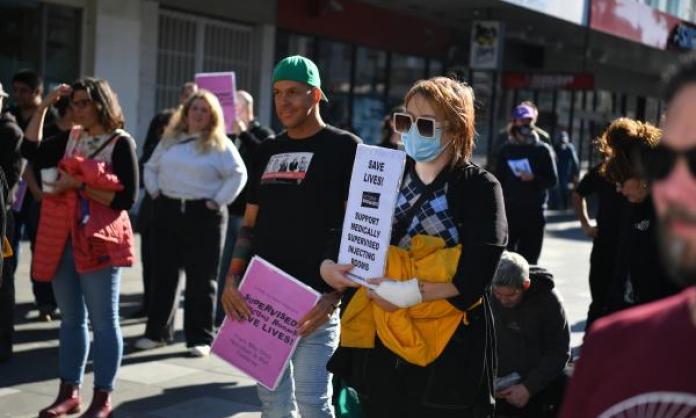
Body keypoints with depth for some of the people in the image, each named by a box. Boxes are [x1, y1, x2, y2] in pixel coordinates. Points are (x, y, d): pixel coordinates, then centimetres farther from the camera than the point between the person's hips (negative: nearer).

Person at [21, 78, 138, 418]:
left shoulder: (121, 142, -6)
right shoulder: (71, 138, 12)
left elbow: (126, 198, -11)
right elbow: (30, 152, 5)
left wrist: (79, 185, -16)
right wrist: (43, 107, 3)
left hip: (99, 240, -6)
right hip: (63, 239, 6)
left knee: (103, 321, 1)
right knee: (71, 319, 12)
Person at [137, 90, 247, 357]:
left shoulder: (219, 145, -2)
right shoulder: (170, 139, 12)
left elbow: (238, 174, -7)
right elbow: (150, 168, 21)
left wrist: (218, 201, -11)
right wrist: (154, 192, 8)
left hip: (203, 214, -4)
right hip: (168, 211, 4)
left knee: (201, 278, 0)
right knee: (163, 274, 9)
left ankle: (200, 338, 6)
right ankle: (157, 332, 18)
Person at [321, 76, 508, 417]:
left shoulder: (480, 187, -4)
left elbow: (474, 275, -14)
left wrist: (410, 293, -21)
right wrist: (329, 265, -14)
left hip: (449, 348, -4)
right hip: (381, 341, 4)